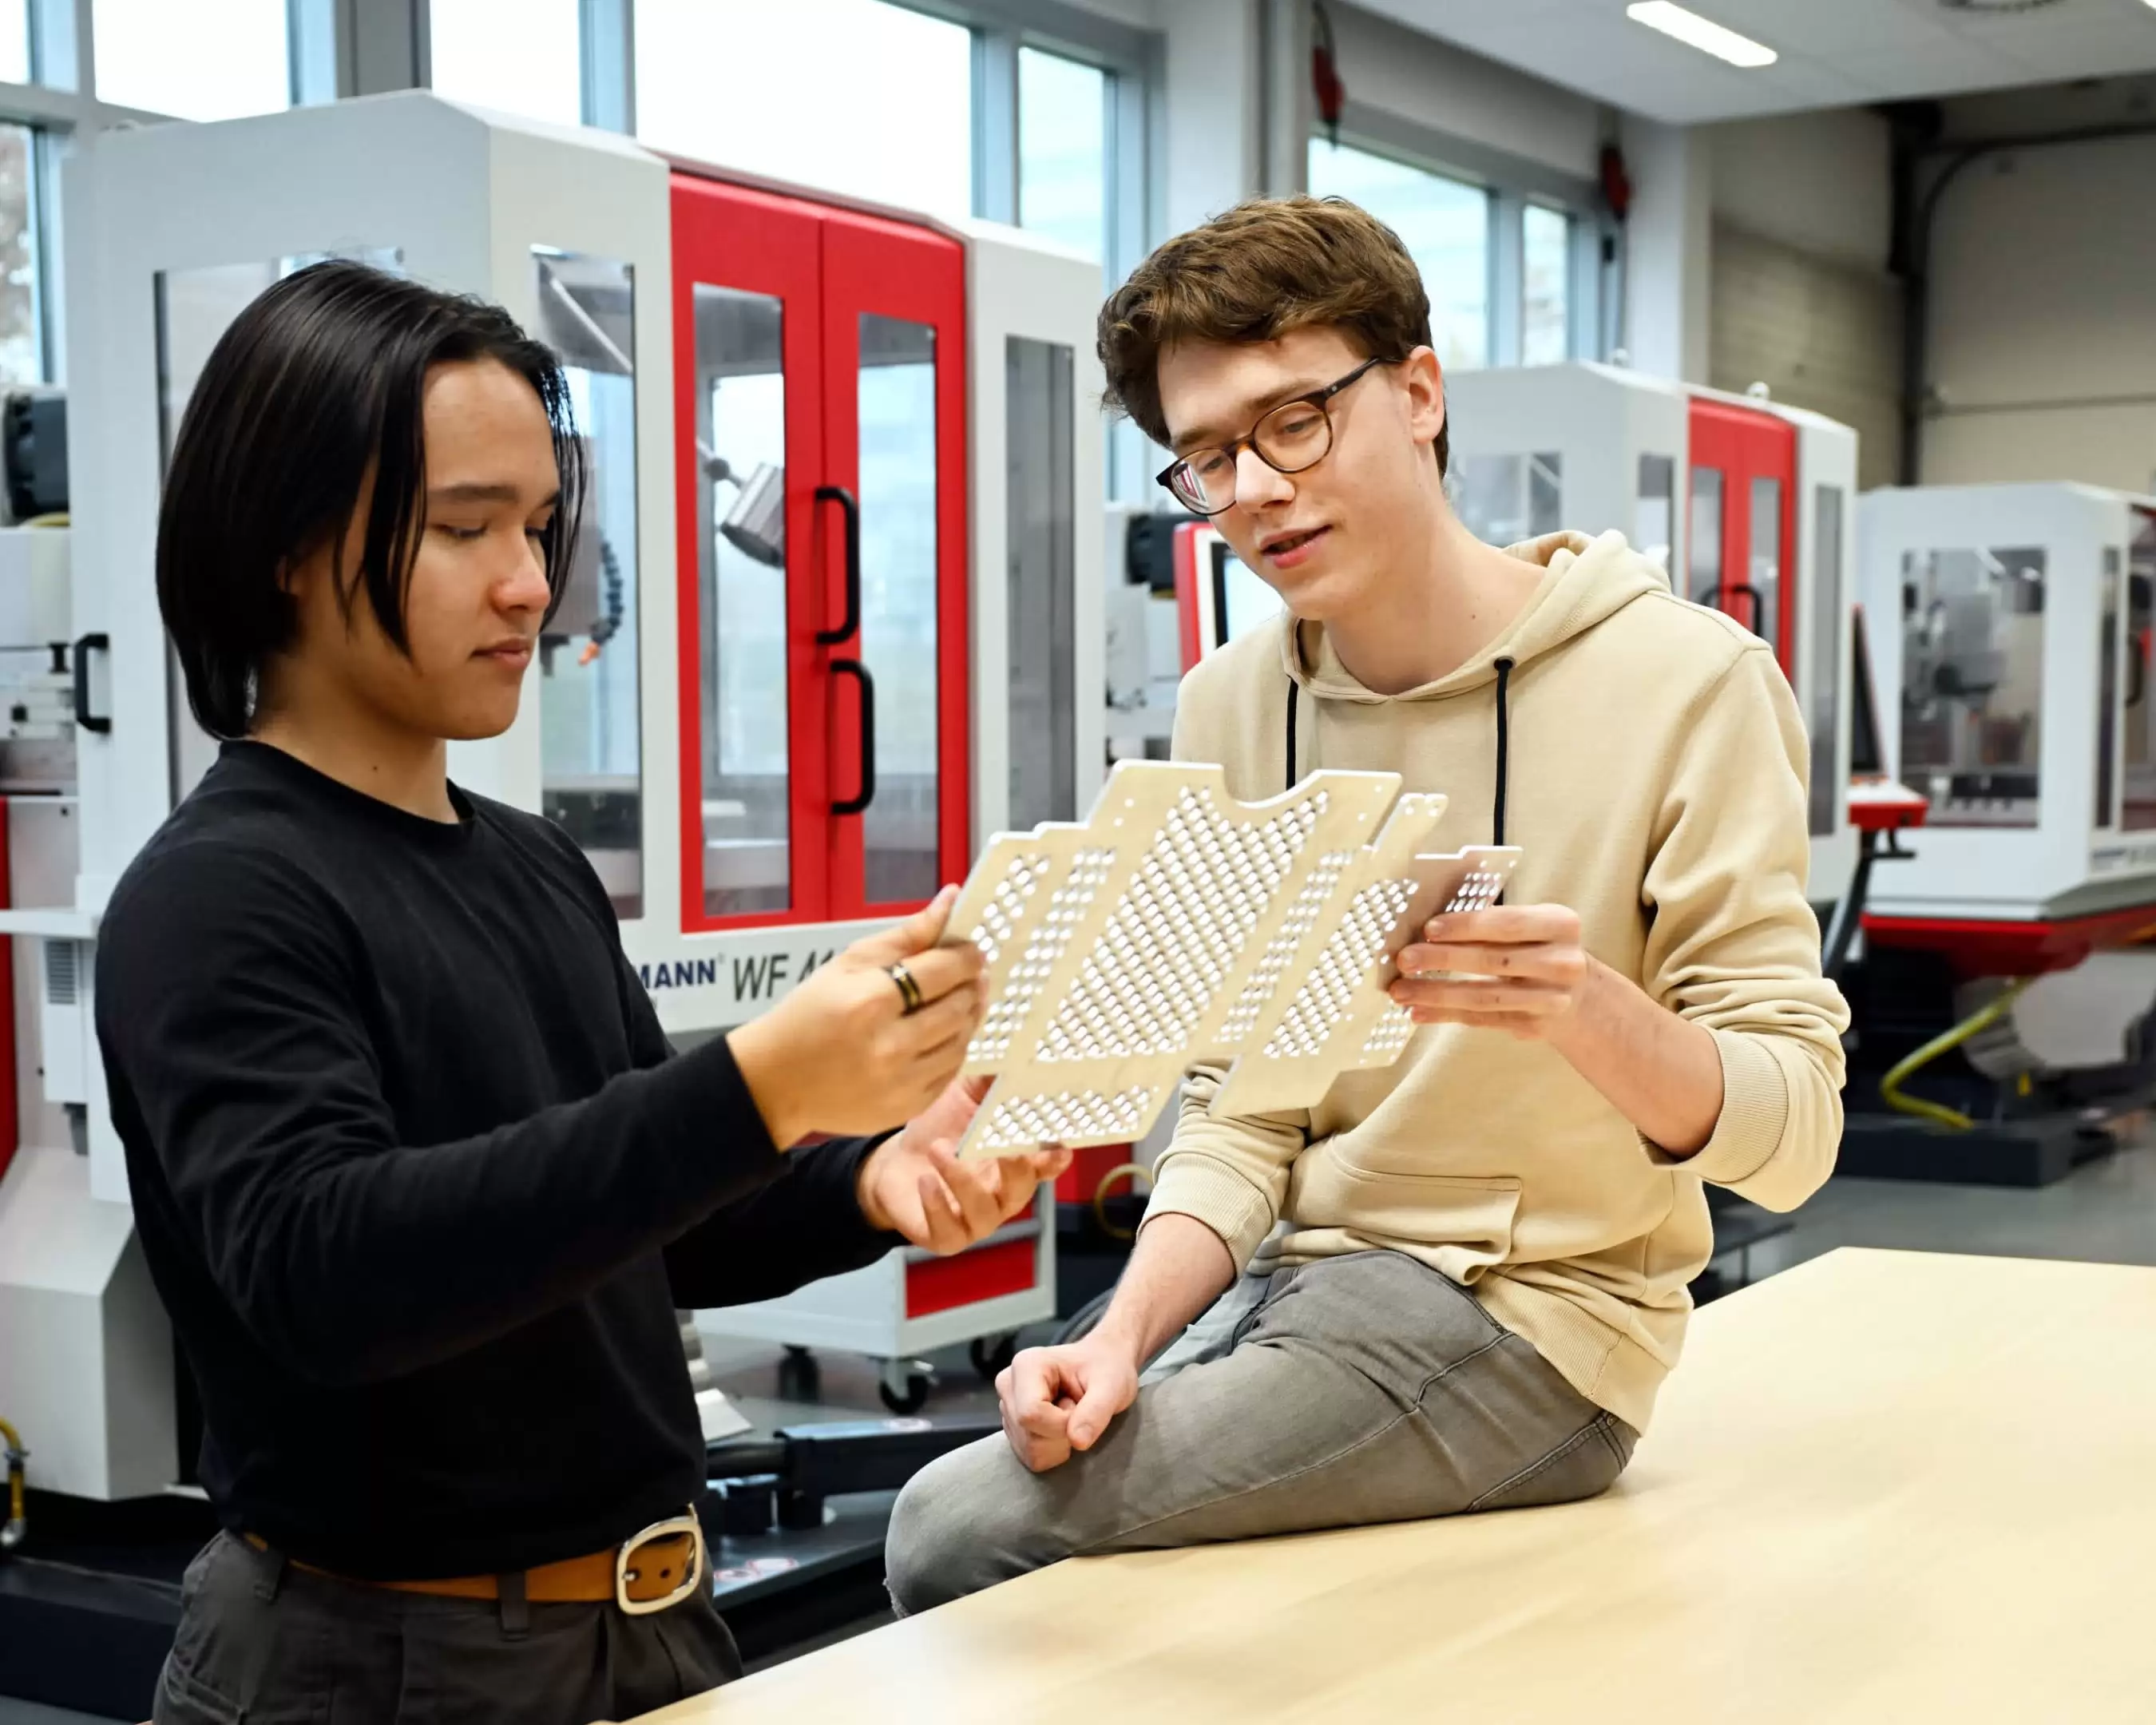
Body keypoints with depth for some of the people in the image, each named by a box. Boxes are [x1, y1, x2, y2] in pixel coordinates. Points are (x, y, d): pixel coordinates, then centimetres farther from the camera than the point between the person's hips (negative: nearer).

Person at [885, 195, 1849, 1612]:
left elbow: (1790, 1132, -14)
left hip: (1528, 1308, -5)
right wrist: (1129, 1334, -12)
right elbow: (1241, 1113, 6)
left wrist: (1590, 1007, -35)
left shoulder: (1685, 678, -12)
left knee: (964, 1531, -17)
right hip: (1294, 1280, 6)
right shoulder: (1231, 708, 5)